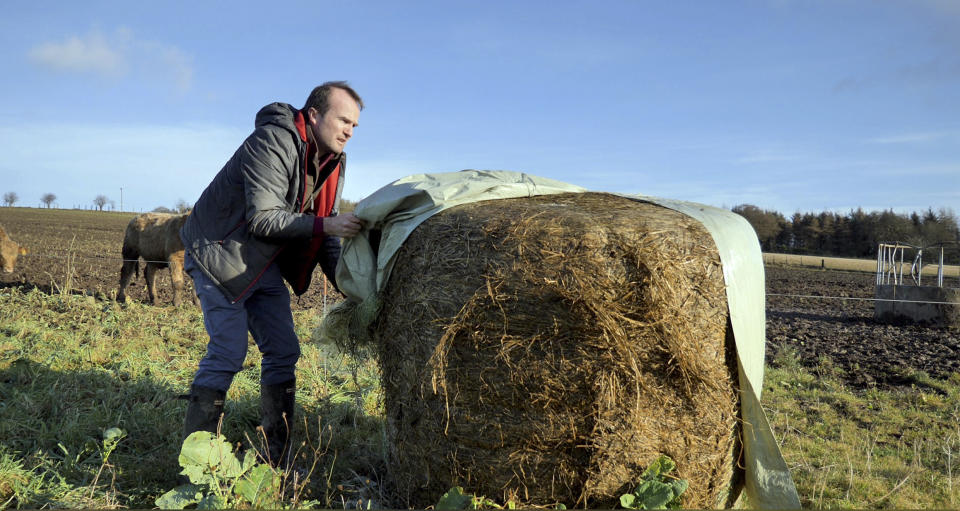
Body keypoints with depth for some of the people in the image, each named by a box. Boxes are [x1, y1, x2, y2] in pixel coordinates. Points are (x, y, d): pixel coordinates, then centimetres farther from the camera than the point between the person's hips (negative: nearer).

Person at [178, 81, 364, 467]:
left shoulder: (334, 162, 2)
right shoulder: (273, 142, -23)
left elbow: (324, 233, 3)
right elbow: (262, 218, -28)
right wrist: (323, 225, -31)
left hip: (265, 264, 8)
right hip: (219, 253, -8)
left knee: (283, 352, 4)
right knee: (227, 352, -13)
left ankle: (276, 460, 14)